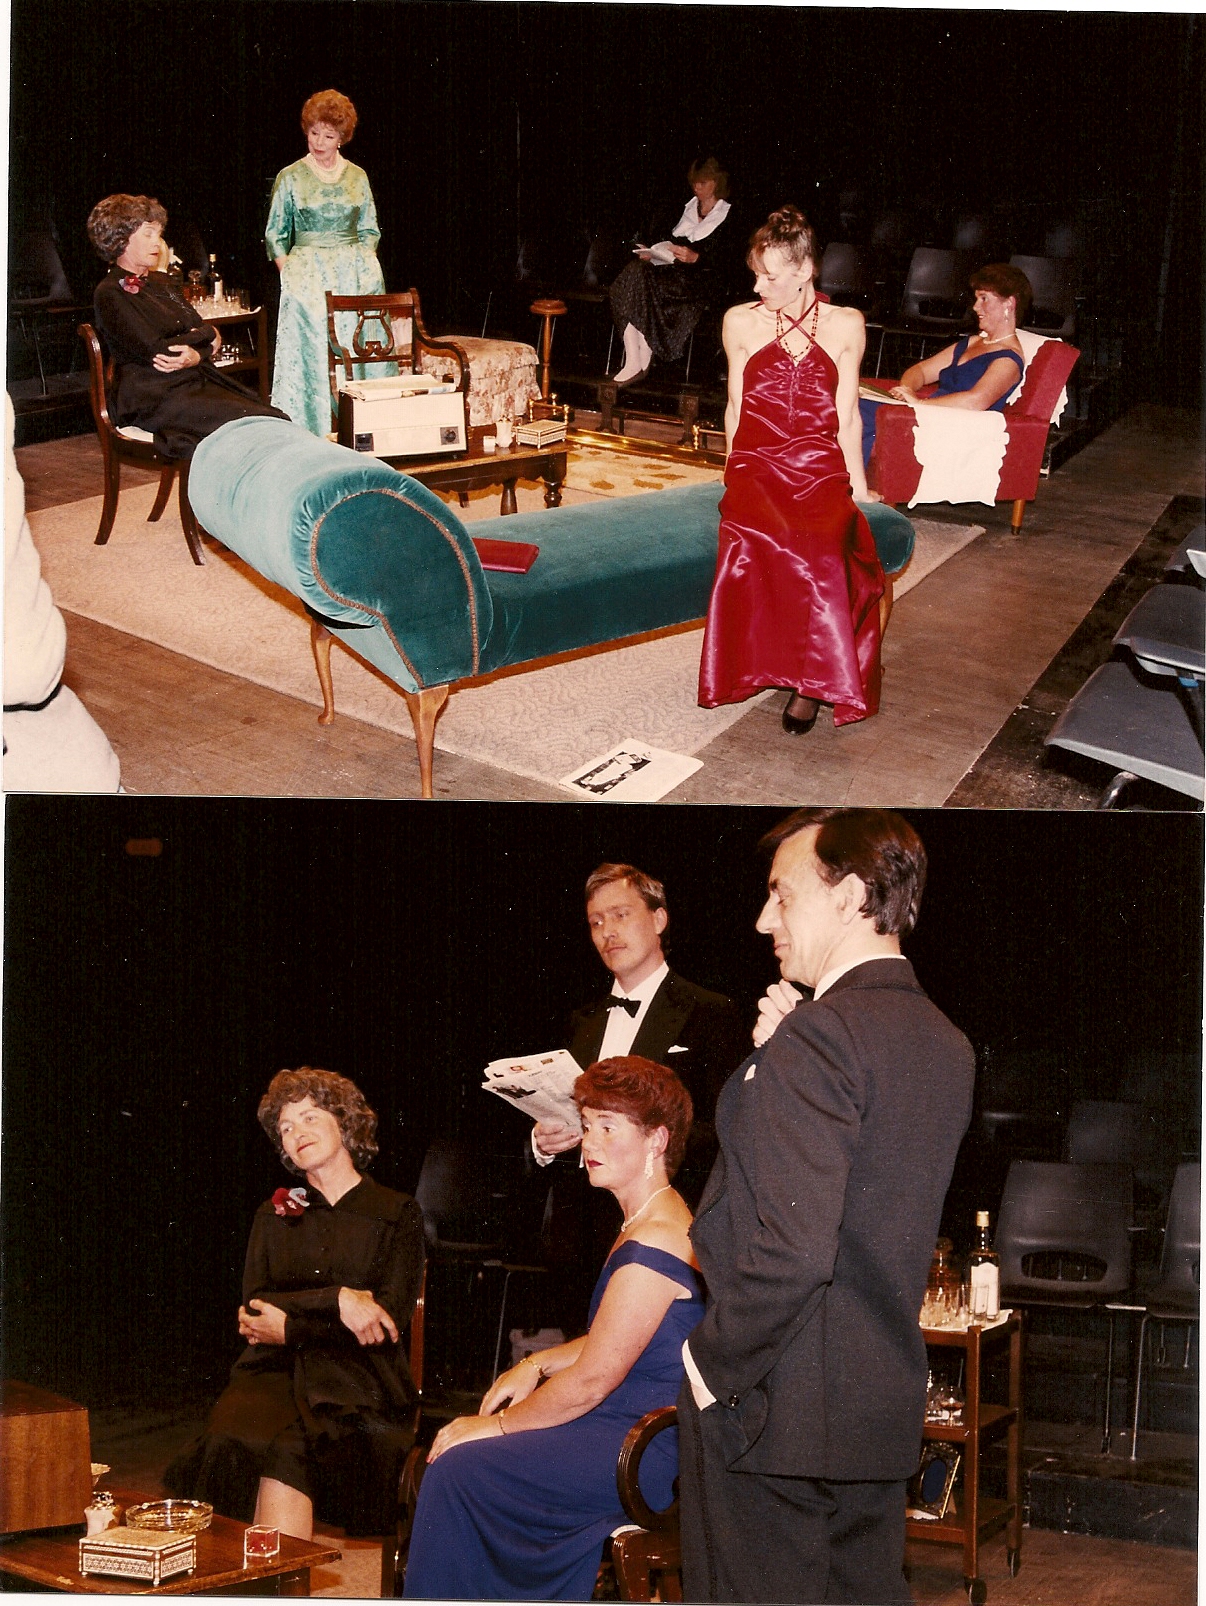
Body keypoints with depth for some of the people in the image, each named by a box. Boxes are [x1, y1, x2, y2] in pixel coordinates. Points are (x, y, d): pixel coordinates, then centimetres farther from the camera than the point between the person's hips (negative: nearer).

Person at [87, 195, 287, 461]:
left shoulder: (163, 283, 23)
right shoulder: (110, 294, -3)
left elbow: (211, 336, 15)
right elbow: (156, 351, -12)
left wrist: (197, 356, -9)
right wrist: (207, 335, 0)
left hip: (198, 382, 8)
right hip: (154, 397, -8)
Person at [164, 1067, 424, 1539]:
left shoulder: (397, 1214, 11)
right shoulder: (274, 1215, 21)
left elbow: (390, 1320, 0)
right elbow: (253, 1305, 7)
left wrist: (291, 1327, -4)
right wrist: (335, 1298, -8)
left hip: (356, 1381, -3)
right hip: (275, 1374, 3)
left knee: (284, 1451, -35)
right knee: (235, 1440, -33)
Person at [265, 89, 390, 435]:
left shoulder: (357, 176, 9)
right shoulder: (290, 177, 2)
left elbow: (370, 231, 15)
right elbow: (275, 235, 5)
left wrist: (367, 266, -1)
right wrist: (289, 275, -7)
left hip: (355, 275, 3)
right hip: (307, 274, -2)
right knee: (309, 354, -8)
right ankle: (311, 433, -5)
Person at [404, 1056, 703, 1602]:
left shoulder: (653, 1242, -21)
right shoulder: (644, 1224, 13)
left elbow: (590, 1381, -18)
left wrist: (497, 1424, -6)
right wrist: (536, 1364, 10)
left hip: (641, 1452, -10)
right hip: (634, 1433, 10)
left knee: (457, 1467, -10)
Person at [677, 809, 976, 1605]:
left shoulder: (816, 1037, -18)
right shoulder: (949, 1046, 8)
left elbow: (789, 1250, -26)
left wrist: (710, 1367, -12)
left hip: (773, 1416, -8)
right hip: (885, 1413, 8)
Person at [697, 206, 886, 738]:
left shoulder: (845, 325, 9)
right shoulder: (741, 322, 11)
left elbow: (846, 415, 13)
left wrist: (858, 487, 13)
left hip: (821, 472, 0)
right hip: (756, 465, 1)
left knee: (825, 549, -36)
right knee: (756, 540, -37)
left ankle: (812, 679, -22)